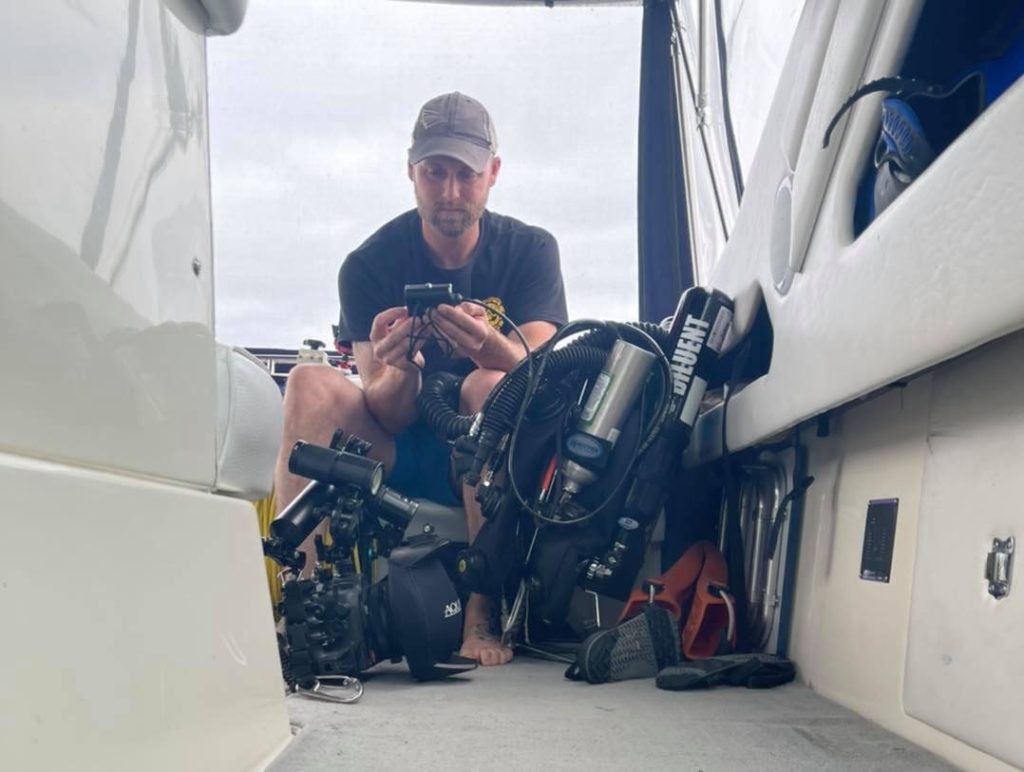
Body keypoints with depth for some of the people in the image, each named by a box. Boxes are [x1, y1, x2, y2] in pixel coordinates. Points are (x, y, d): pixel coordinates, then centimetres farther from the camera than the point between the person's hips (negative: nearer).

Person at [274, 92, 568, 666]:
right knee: (310, 384, -22)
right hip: (397, 456, 1)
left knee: (491, 386, -31)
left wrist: (491, 347, -41)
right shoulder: (370, 264, -4)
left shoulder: (529, 250, -2)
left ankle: (482, 613, -30)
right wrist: (400, 371, -36)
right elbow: (386, 414, -12)